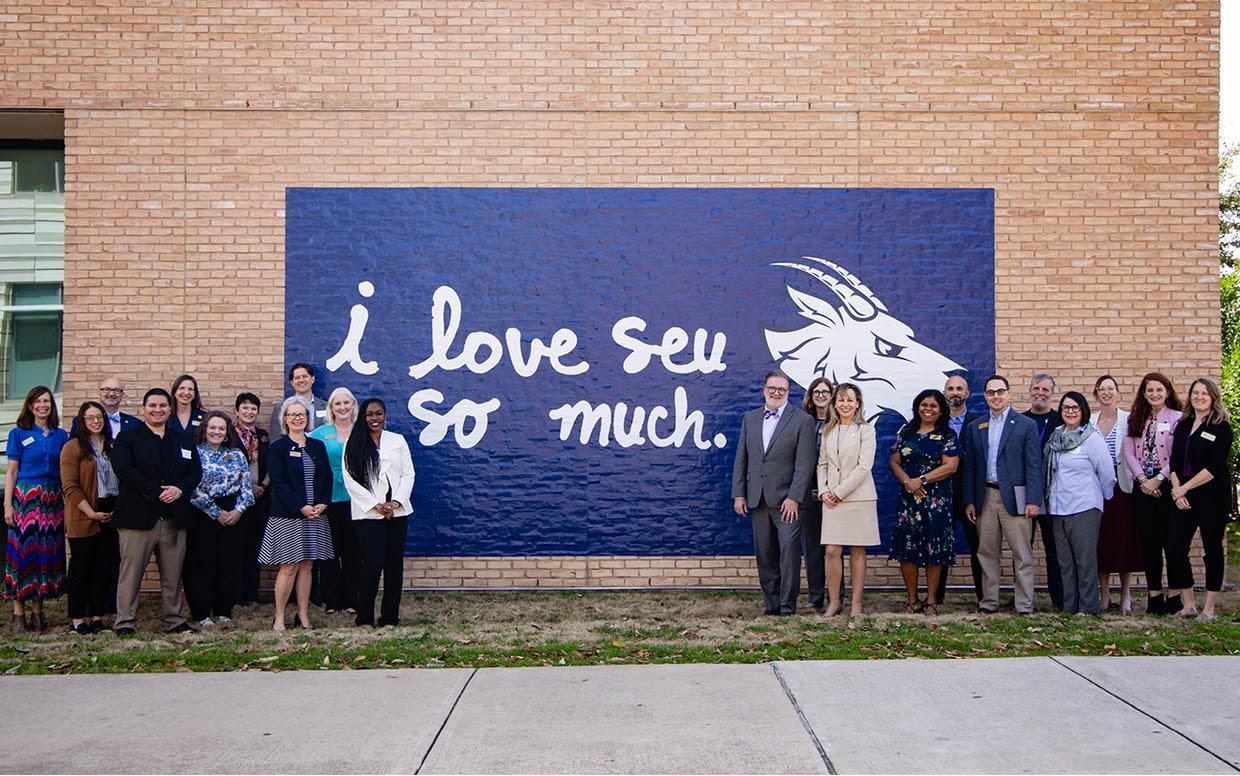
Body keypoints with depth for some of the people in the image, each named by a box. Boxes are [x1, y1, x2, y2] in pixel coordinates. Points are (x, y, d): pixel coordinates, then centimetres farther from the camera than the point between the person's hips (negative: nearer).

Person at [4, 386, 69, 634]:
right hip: (25, 498, -3)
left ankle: (37, 611, 12)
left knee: (47, 553, 4)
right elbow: (11, 472, 1)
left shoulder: (60, 435, 10)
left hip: (53, 500, 3)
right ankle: (18, 613, 2)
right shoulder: (19, 434, 3)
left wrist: (67, 503, 4)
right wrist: (8, 504, -7)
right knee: (22, 551, -4)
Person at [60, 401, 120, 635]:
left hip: (111, 516, 5)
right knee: (81, 567, 1)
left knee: (105, 567, 7)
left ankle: (97, 615, 15)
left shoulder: (111, 447, 15)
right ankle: (77, 618, 9)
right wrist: (91, 513, -14)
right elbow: (70, 486, -10)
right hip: (84, 518, -5)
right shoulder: (73, 447, -4)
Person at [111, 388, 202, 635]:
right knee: (131, 572, -1)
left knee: (173, 574, 9)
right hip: (138, 515, -4)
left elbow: (196, 472, 10)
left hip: (174, 518, 4)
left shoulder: (182, 441, 17)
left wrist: (180, 489, -11)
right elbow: (124, 470, -12)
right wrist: (157, 492, -17)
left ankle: (174, 620, 17)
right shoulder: (127, 438, 3)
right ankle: (125, 622, 6)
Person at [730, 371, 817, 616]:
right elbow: (741, 459, 12)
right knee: (764, 554, 8)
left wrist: (794, 498, -14)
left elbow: (804, 464, -7)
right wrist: (739, 494, 5)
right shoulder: (749, 418, 13)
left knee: (789, 549, -8)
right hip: (757, 499, 4)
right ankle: (771, 602, 16)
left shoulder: (802, 421, -1)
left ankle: (787, 603, -1)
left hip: (786, 499, -4)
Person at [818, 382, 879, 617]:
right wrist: (823, 491, -2)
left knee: (857, 551, 3)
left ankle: (856, 603, 10)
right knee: (832, 551, -3)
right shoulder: (828, 431, 12)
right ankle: (834, 601, 7)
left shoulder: (866, 430, -2)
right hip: (832, 499, 3)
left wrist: (839, 492, -11)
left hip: (858, 498, -3)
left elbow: (864, 467, -10)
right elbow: (822, 464, 13)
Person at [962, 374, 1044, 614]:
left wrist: (1033, 500, -9)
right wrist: (969, 501, 6)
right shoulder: (975, 427, 12)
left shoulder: (1026, 425, 2)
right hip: (985, 498, 4)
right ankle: (989, 602, 15)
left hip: (1015, 498, -3)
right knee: (987, 553, 8)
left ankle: (1024, 605, 3)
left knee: (1022, 554, -2)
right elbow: (970, 466, 12)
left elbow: (1034, 466, -2)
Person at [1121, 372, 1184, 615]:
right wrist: (1142, 478, -7)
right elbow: (1128, 451, 5)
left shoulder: (1177, 418, -3)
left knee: (1170, 540, -3)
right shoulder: (1135, 419, 12)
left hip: (1167, 486, -4)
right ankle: (1154, 594, 12)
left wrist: (1158, 480, -11)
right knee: (1148, 541, 5)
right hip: (1142, 487, 4)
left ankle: (1175, 595, 6)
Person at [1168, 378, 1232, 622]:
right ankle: (1188, 604, 12)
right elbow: (1174, 463, 8)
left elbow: (1214, 468, -13)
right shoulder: (1183, 426, 12)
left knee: (1212, 549, 4)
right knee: (1175, 548, -1)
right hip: (1184, 497, 5)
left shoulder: (1221, 428, -5)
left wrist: (1184, 488, -13)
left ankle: (1209, 608, 13)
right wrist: (1177, 490, -7)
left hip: (1212, 497, -5)